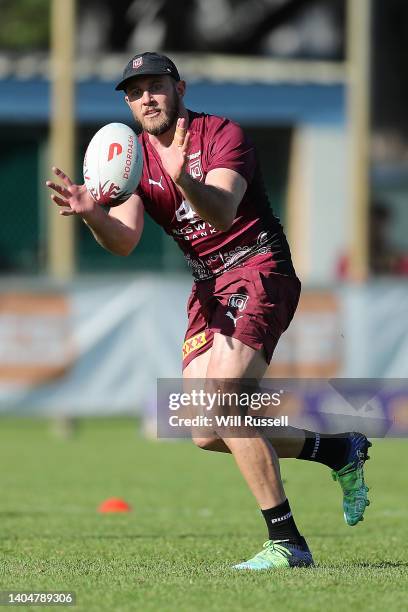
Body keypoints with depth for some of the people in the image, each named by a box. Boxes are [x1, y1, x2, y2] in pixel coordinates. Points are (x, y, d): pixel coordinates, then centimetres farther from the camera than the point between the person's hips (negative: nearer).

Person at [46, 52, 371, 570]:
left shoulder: (222, 135, -10)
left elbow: (223, 212, -29)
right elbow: (124, 240, -9)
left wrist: (183, 178, -49)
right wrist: (91, 213, -31)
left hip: (259, 269, -7)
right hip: (207, 287, 7)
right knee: (207, 435, 1)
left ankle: (286, 542, -19)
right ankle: (338, 451, 22)